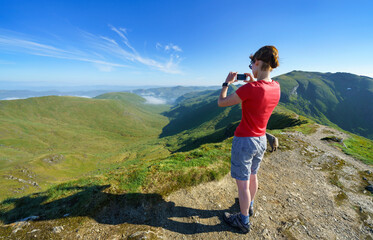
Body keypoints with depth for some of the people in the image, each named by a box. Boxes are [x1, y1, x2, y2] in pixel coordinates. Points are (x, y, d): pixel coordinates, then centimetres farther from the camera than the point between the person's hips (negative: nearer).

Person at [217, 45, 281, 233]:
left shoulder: (249, 89, -26)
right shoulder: (276, 87, -2)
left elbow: (221, 102, -15)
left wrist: (227, 82, 1)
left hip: (244, 141, -8)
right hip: (261, 140, 8)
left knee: (242, 183, 10)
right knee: (252, 176, 27)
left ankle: (243, 221, 33)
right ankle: (249, 205, 52)